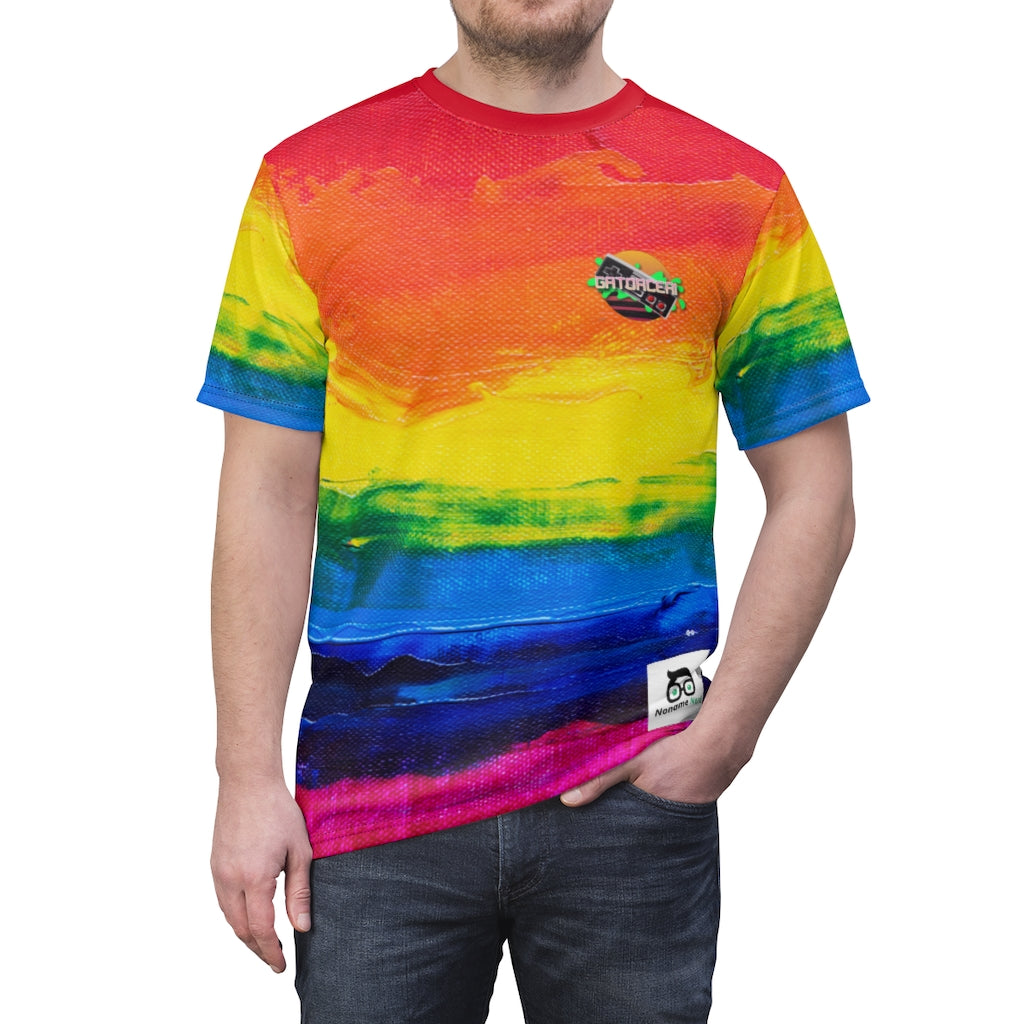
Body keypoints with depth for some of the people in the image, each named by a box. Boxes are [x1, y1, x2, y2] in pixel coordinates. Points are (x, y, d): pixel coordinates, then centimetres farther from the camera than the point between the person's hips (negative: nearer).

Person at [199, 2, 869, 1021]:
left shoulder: (737, 195, 3)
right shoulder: (311, 181, 3)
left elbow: (813, 499, 4)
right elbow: (269, 498, 1)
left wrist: (719, 741, -6)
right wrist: (249, 777, -3)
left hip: (635, 793, 1)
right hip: (377, 782, 0)